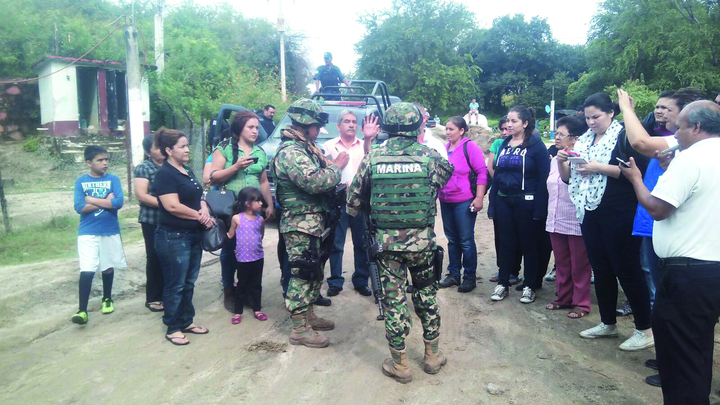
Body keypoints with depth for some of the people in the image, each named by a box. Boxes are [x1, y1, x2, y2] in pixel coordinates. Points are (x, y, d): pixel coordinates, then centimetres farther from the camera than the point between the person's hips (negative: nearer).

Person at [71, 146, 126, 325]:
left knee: (108, 267, 15)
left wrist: (91, 199, -14)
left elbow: (118, 203, -16)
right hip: (87, 233, -1)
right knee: (86, 271, -9)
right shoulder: (81, 181, -2)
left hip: (110, 231, 1)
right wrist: (106, 201, -14)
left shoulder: (113, 179, -2)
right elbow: (79, 207, -12)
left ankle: (107, 299, 35)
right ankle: (82, 310, -2)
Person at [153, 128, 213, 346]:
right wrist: (200, 216, -12)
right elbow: (172, 206, -21)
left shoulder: (188, 171, 13)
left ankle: (187, 321, 28)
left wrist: (205, 211, -6)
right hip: (173, 237, -8)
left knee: (189, 282, 16)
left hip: (193, 235, 8)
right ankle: (173, 328, 14)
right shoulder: (165, 174, -13)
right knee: (175, 285, 2)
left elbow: (198, 197, 17)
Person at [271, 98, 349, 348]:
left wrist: (331, 167, 3)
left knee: (315, 271, 18)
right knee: (303, 273, -4)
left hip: (313, 222, 10)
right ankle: (299, 329, 6)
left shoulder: (307, 147, 14)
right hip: (300, 224, -10)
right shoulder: (290, 152, -19)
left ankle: (308, 315, 32)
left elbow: (319, 175, 21)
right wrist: (338, 166, -15)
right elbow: (315, 182, -28)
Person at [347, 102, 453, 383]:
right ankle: (432, 355, 31)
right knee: (426, 294, 18)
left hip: (386, 241, 0)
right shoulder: (429, 156, -6)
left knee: (393, 299, 9)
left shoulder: (372, 158, -4)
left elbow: (353, 203, 0)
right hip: (422, 240, 1)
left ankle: (400, 365, 20)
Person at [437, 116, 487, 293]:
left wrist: (479, 197, -17)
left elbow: (482, 172, -12)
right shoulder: (444, 148, 10)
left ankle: (470, 277, 12)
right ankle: (453, 274, 26)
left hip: (464, 202, -6)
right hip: (445, 202, 6)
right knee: (452, 239, 15)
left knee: (466, 240, 0)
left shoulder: (470, 147, -9)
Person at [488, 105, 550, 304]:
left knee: (529, 245, 7)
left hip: (526, 203, -5)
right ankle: (503, 284, 21)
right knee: (506, 244, 11)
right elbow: (496, 174, 11)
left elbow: (543, 178, -12)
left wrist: (539, 209, -17)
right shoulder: (504, 144, 10)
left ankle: (529, 286, 19)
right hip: (504, 201, 5)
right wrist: (492, 204, 7)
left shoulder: (536, 145, -7)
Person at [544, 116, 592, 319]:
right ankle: (564, 298, 27)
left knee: (579, 265, 4)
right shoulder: (555, 160, 12)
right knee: (561, 264, 15)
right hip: (555, 221, 7)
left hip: (575, 222, -7)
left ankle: (581, 303, 14)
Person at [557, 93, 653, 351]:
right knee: (600, 269, 13)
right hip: (589, 213, 7)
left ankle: (645, 330, 10)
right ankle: (608, 324, 26)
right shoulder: (584, 140, 14)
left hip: (618, 214, -7)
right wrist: (562, 162, -4)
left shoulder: (624, 136, -5)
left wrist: (598, 167, -21)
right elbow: (567, 177, 15)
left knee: (626, 268, -2)